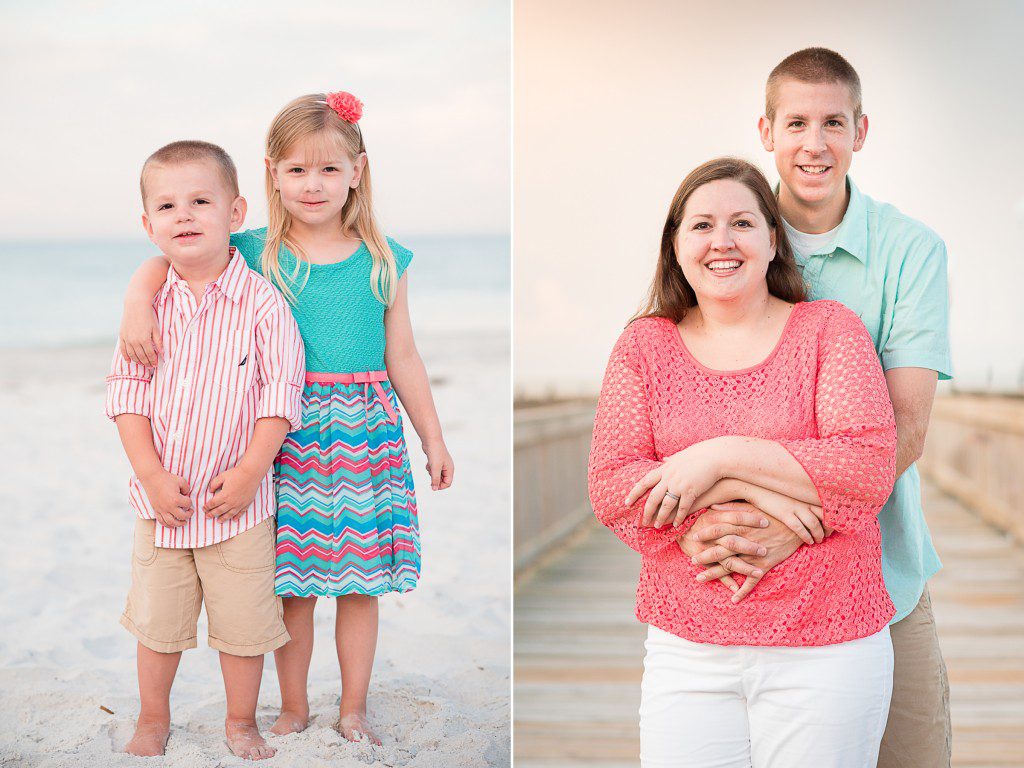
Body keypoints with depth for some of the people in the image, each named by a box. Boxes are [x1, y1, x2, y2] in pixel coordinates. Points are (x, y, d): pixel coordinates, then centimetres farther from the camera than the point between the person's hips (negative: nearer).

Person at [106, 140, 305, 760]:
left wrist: (249, 472, -16)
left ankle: (242, 722, 29)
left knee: (243, 622, 8)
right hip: (161, 500, 3)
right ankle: (154, 718, 35)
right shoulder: (149, 303, -1)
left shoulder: (262, 302, -10)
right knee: (156, 620, 15)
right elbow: (128, 392, -1)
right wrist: (151, 472, -10)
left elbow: (279, 396, -10)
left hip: (238, 499, -2)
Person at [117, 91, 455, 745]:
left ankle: (354, 707, 20)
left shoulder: (383, 260, 5)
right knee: (292, 578, 5)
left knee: (361, 579, 5)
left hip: (366, 434, 1)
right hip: (288, 437, -1)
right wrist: (138, 302, -18)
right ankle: (294, 706, 22)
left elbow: (402, 358, 10)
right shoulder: (255, 253, 0)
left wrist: (434, 440, 13)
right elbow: (161, 264, 3)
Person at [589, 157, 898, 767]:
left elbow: (870, 469, -12)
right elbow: (611, 488, -3)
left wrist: (722, 457, -16)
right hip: (685, 644, 2)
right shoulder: (645, 344, 7)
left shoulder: (829, 329, 1)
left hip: (826, 646, -2)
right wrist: (749, 491, -14)